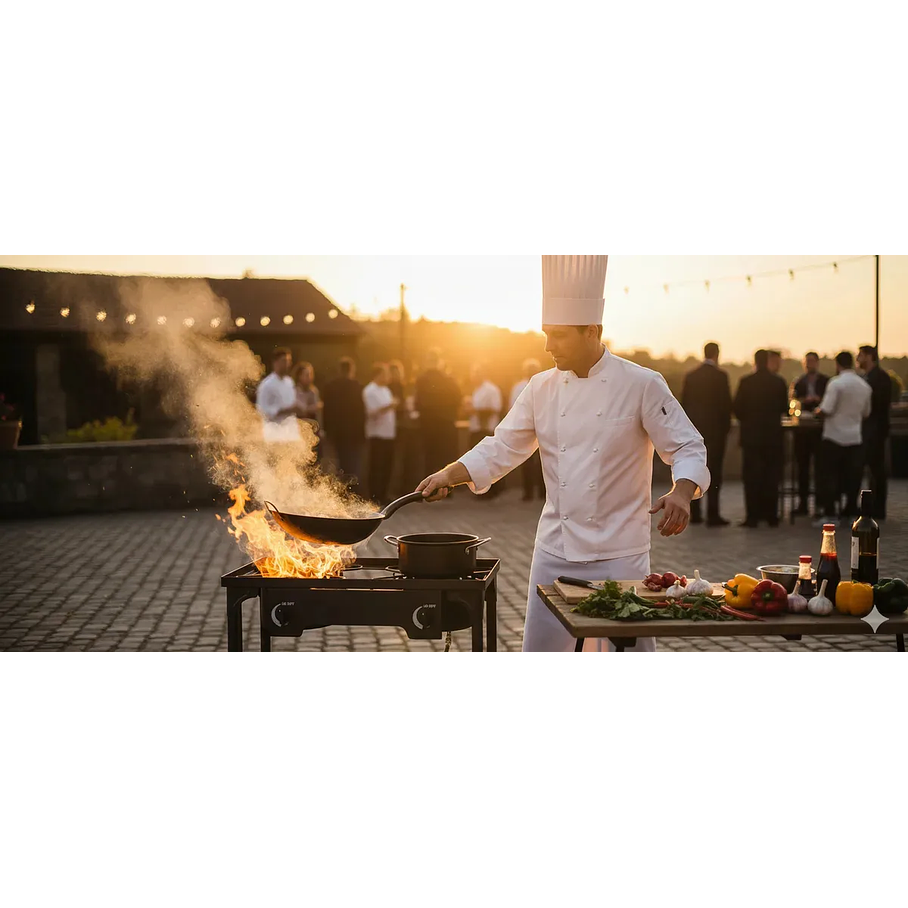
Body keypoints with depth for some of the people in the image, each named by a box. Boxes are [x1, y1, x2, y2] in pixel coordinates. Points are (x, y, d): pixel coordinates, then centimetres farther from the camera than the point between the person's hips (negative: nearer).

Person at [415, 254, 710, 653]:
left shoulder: (642, 385, -9)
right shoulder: (542, 388, 4)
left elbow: (688, 448, -7)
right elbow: (503, 447, 7)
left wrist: (681, 493, -26)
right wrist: (448, 475, -6)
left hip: (619, 552, -4)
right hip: (556, 549, 4)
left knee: (630, 643, 2)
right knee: (541, 643, 10)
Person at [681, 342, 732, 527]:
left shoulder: (691, 376, 5)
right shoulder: (721, 376, -9)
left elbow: (684, 403, 7)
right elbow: (727, 403, -9)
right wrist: (726, 426, 3)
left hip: (695, 429, 5)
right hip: (715, 429, -5)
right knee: (714, 471, -3)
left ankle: (694, 513, 13)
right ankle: (713, 514, -6)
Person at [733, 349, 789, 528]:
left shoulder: (746, 382, -7)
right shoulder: (779, 382, -2)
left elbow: (737, 407, -5)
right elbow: (784, 408, 4)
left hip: (751, 434, -1)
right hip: (773, 435, 2)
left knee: (752, 476, 2)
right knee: (771, 476, 8)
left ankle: (753, 516, 0)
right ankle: (771, 515, 9)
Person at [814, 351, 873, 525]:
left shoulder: (836, 383, -13)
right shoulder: (865, 386, 6)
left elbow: (826, 410, -17)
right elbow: (866, 413, 14)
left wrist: (818, 411, 4)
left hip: (834, 437, -5)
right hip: (855, 438, 5)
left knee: (830, 476, 0)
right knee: (852, 477, 9)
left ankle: (829, 514, -2)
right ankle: (850, 512, 14)